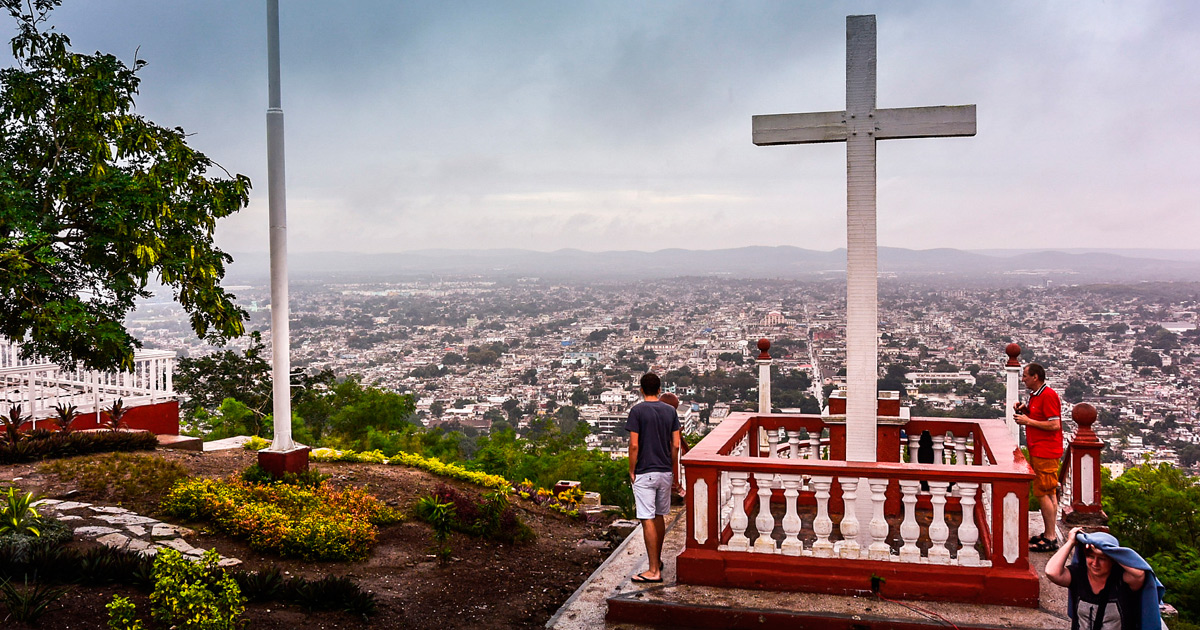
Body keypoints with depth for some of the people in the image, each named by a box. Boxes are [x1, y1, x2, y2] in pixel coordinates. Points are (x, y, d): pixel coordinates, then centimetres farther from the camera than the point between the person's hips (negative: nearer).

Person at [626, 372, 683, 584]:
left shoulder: (637, 411, -10)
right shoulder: (670, 411, 4)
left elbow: (634, 445, -13)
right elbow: (675, 445, 4)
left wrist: (631, 471, -3)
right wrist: (673, 473, 14)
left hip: (644, 473, -5)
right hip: (665, 471, 5)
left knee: (648, 520, -4)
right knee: (659, 516, 18)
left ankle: (654, 570, -4)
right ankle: (657, 560, 32)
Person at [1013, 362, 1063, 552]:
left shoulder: (1048, 395, -17)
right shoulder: (1035, 395, 15)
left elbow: (1054, 424, -22)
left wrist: (1028, 421, -17)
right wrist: (1024, 409, 9)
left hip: (1045, 453, -10)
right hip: (1038, 450, 10)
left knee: (1043, 494, -8)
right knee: (1049, 494, 14)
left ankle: (1050, 539, -3)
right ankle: (1050, 534, 21)